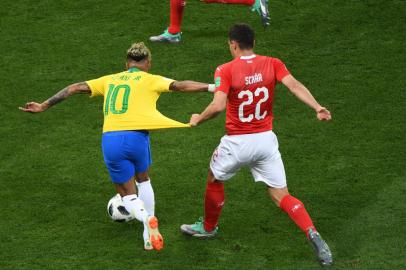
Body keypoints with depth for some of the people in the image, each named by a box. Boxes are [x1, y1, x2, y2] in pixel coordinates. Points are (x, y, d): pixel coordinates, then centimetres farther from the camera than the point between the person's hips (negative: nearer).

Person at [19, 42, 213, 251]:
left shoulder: (110, 80, 21)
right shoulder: (150, 80, 11)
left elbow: (76, 88, 18)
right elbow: (180, 86, 0)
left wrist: (44, 106, 22)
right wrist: (212, 87, 1)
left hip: (110, 139, 2)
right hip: (136, 136, -2)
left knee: (127, 195, 14)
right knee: (143, 180, 27)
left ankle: (147, 219, -19)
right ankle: (149, 236, 20)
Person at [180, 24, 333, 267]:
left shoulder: (226, 70, -12)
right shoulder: (272, 64, -1)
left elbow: (218, 106, -23)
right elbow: (295, 85, -16)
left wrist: (198, 119, -6)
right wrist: (317, 108, -24)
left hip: (237, 143, -3)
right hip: (266, 140, 3)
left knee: (215, 180, 26)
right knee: (282, 196, 7)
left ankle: (209, 227, 45)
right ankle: (313, 235, -13)